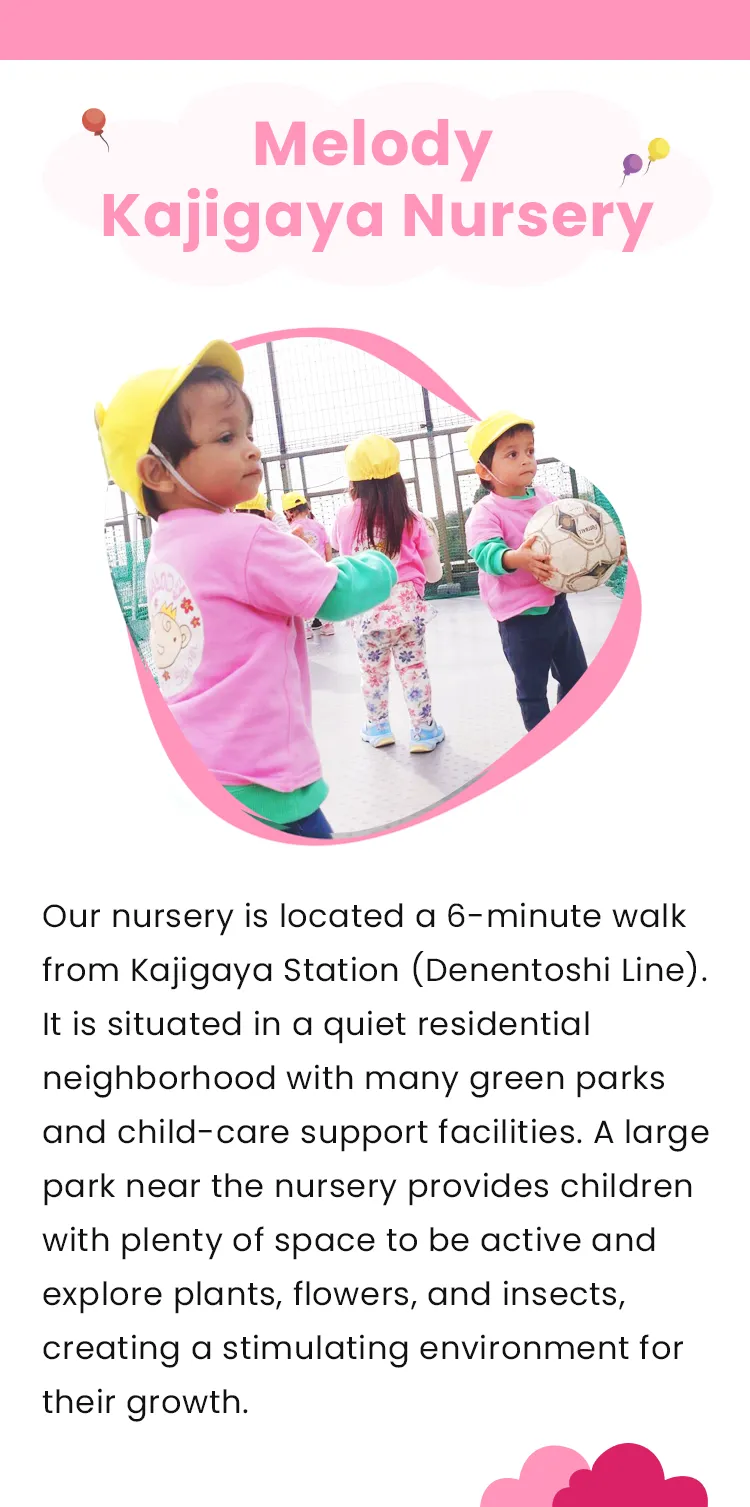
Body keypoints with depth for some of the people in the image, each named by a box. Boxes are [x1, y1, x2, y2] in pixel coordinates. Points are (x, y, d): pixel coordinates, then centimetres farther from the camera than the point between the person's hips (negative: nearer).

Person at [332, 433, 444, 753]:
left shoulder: (345, 516, 0)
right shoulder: (411, 520, -1)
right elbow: (434, 573, 4)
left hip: (364, 608, 1)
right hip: (405, 605, -1)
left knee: (372, 671, 16)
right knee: (413, 669, 9)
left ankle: (378, 727, 30)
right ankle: (423, 731, 17)